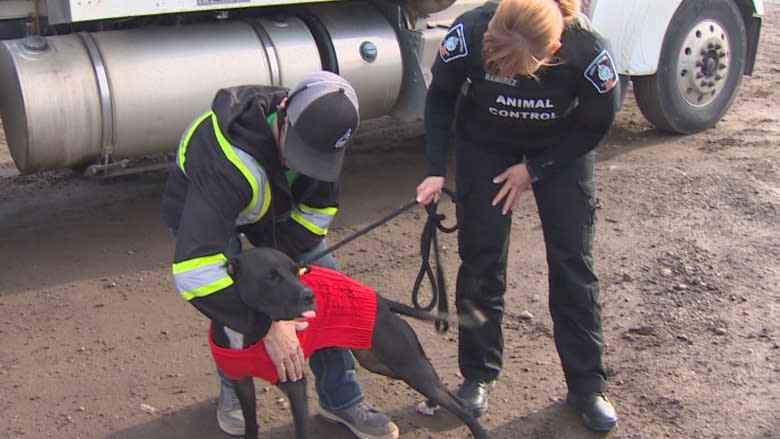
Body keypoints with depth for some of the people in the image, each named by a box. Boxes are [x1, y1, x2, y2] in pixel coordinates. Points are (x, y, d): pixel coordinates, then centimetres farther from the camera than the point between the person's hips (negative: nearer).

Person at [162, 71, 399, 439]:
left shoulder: (318, 126, -27)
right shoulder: (229, 164, -47)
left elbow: (319, 210, -12)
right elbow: (194, 270, -53)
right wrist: (266, 324, -50)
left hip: (273, 206, 5)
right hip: (200, 211, -4)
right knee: (232, 309, -15)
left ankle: (340, 399, 11)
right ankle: (232, 389, 18)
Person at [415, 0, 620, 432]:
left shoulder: (588, 54, -34)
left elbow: (596, 125, -13)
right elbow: (441, 96, -11)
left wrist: (534, 170, -14)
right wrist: (436, 169, -17)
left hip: (562, 149, 0)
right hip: (484, 146, 1)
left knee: (573, 261, -1)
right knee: (481, 260, 0)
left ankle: (587, 385, 13)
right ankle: (478, 376, 17)